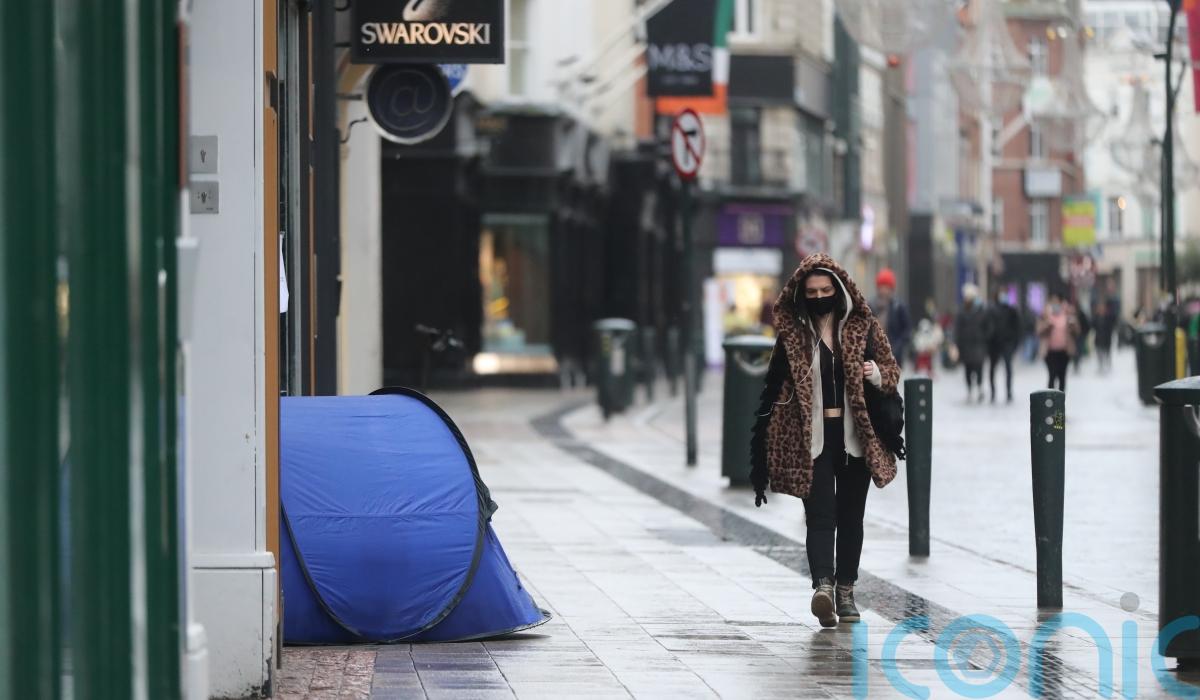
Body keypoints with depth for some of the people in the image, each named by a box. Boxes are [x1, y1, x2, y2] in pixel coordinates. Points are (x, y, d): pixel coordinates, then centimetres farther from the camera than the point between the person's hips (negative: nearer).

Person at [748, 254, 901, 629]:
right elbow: (774, 390, 3)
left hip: (854, 438, 2)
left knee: (851, 517, 10)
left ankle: (845, 591, 20)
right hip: (811, 440, -2)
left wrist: (876, 372, -15)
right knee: (820, 516, -14)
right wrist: (761, 451, 0)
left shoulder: (863, 327, 4)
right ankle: (823, 586, -29)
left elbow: (892, 371, 10)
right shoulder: (791, 334, 2)